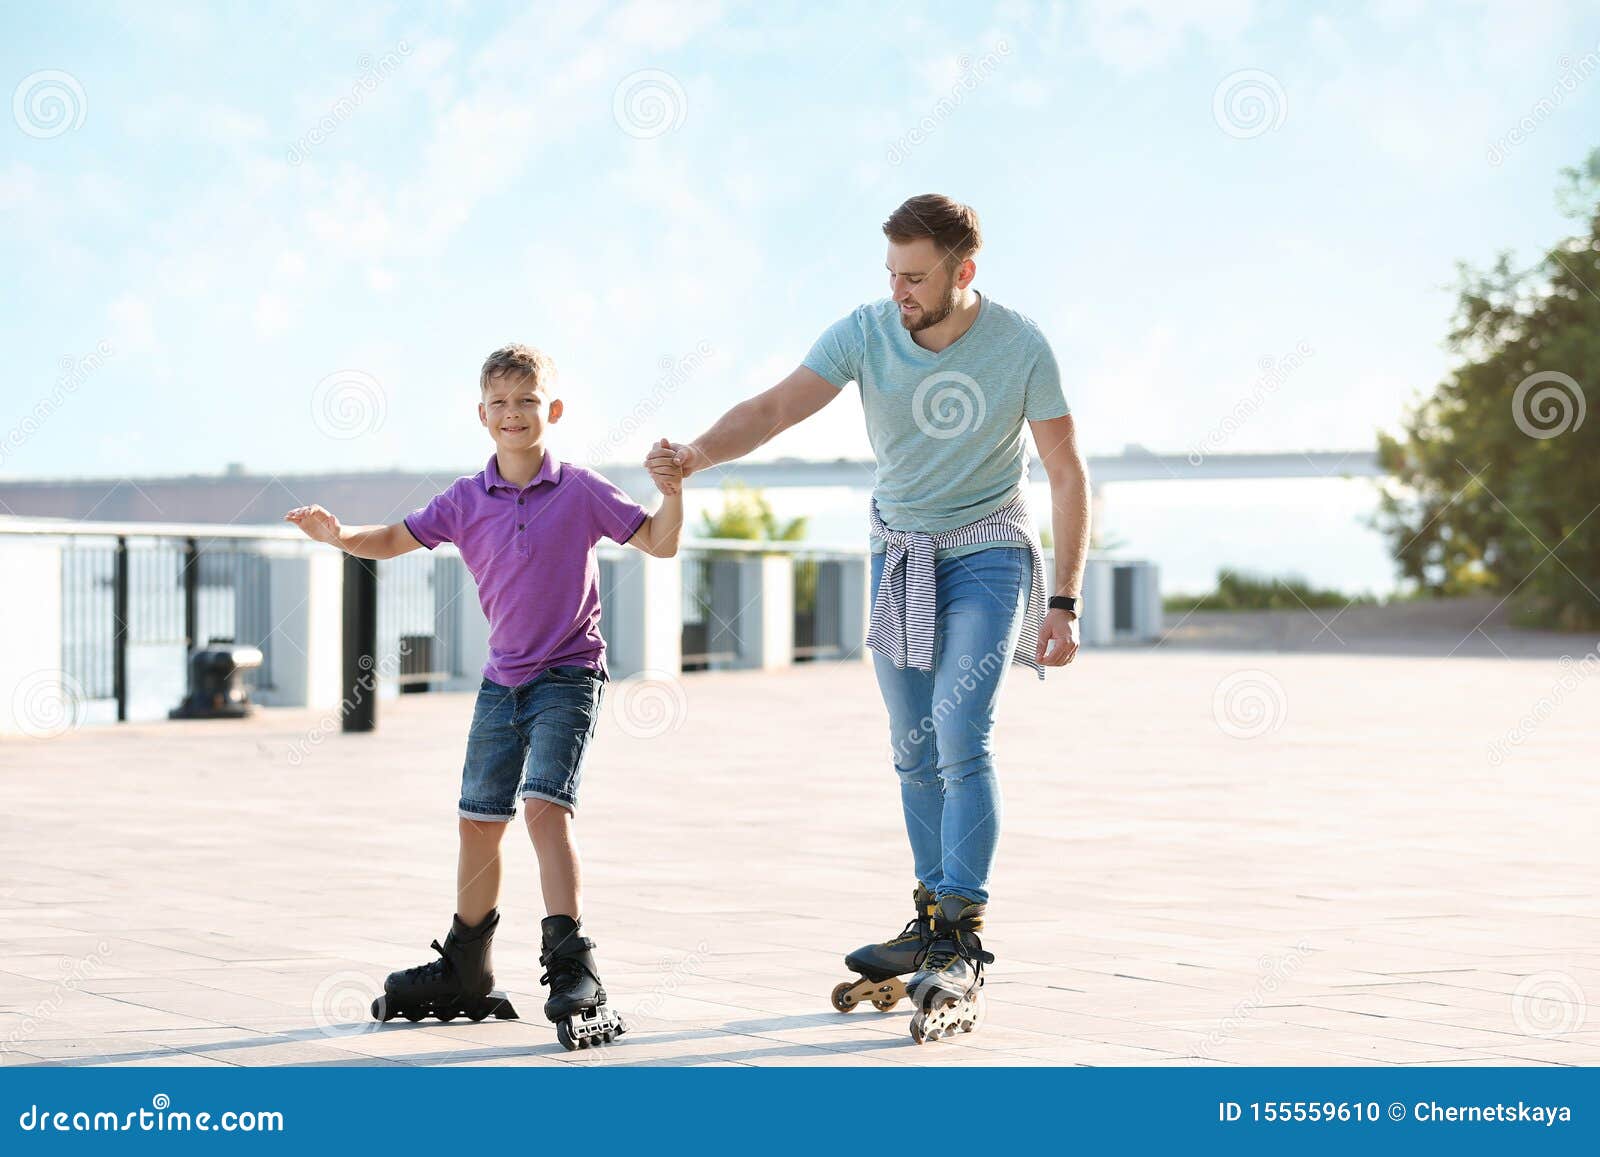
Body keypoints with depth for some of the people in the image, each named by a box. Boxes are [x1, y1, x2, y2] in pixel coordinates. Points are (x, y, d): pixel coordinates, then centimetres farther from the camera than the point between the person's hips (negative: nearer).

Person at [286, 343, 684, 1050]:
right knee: (478, 821, 11)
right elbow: (395, 539, 7)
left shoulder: (581, 492, -7)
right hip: (503, 679, 5)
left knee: (545, 806, -21)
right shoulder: (466, 500, 1)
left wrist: (673, 488, -24)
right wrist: (337, 534, -11)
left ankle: (574, 971, -22)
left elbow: (659, 542, -6)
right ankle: (464, 974, 27)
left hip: (568, 674, -5)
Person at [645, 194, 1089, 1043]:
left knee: (959, 734, -19)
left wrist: (1063, 604, -13)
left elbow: (1067, 476, -10)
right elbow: (776, 408, -23)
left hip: (988, 553, -4)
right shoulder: (865, 333, -12)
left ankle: (960, 953, -19)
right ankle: (932, 926, 22)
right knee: (915, 752, 8)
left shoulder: (1020, 347, -17)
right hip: (900, 551, 4)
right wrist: (697, 455, -43)